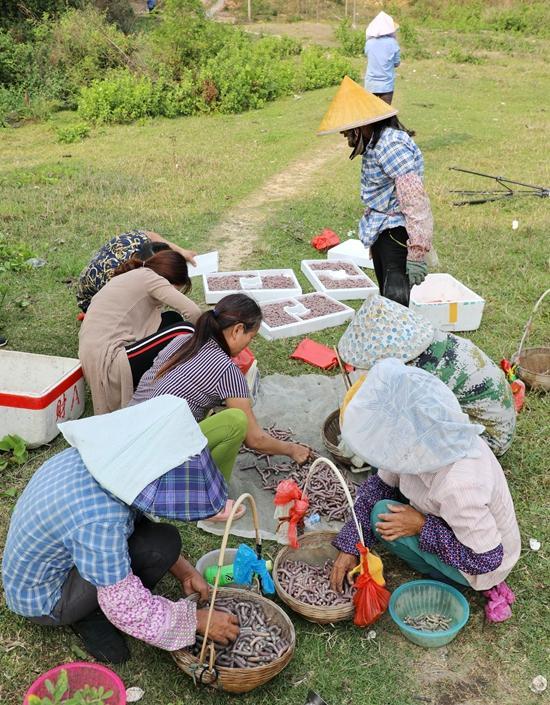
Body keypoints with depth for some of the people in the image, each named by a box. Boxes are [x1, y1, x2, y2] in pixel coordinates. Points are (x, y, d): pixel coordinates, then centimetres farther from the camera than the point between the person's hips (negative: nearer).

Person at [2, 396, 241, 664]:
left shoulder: (107, 456, -14)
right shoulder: (99, 522, -38)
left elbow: (134, 518, 3)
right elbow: (127, 610, -27)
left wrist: (184, 572, -2)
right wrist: (199, 620, -16)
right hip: (43, 601, -8)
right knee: (161, 544, -23)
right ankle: (91, 617, -2)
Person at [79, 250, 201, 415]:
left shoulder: (130, 277, 20)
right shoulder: (149, 276, -7)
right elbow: (193, 312, -16)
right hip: (106, 362, -10)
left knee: (172, 319, 13)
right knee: (184, 331, -11)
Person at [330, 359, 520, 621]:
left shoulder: (459, 485, -42)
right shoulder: (426, 443, -20)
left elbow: (486, 559, -30)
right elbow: (379, 484, -7)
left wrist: (422, 527, -29)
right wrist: (349, 547, -10)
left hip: (480, 568, -7)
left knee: (383, 515, -19)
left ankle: (443, 577, 2)